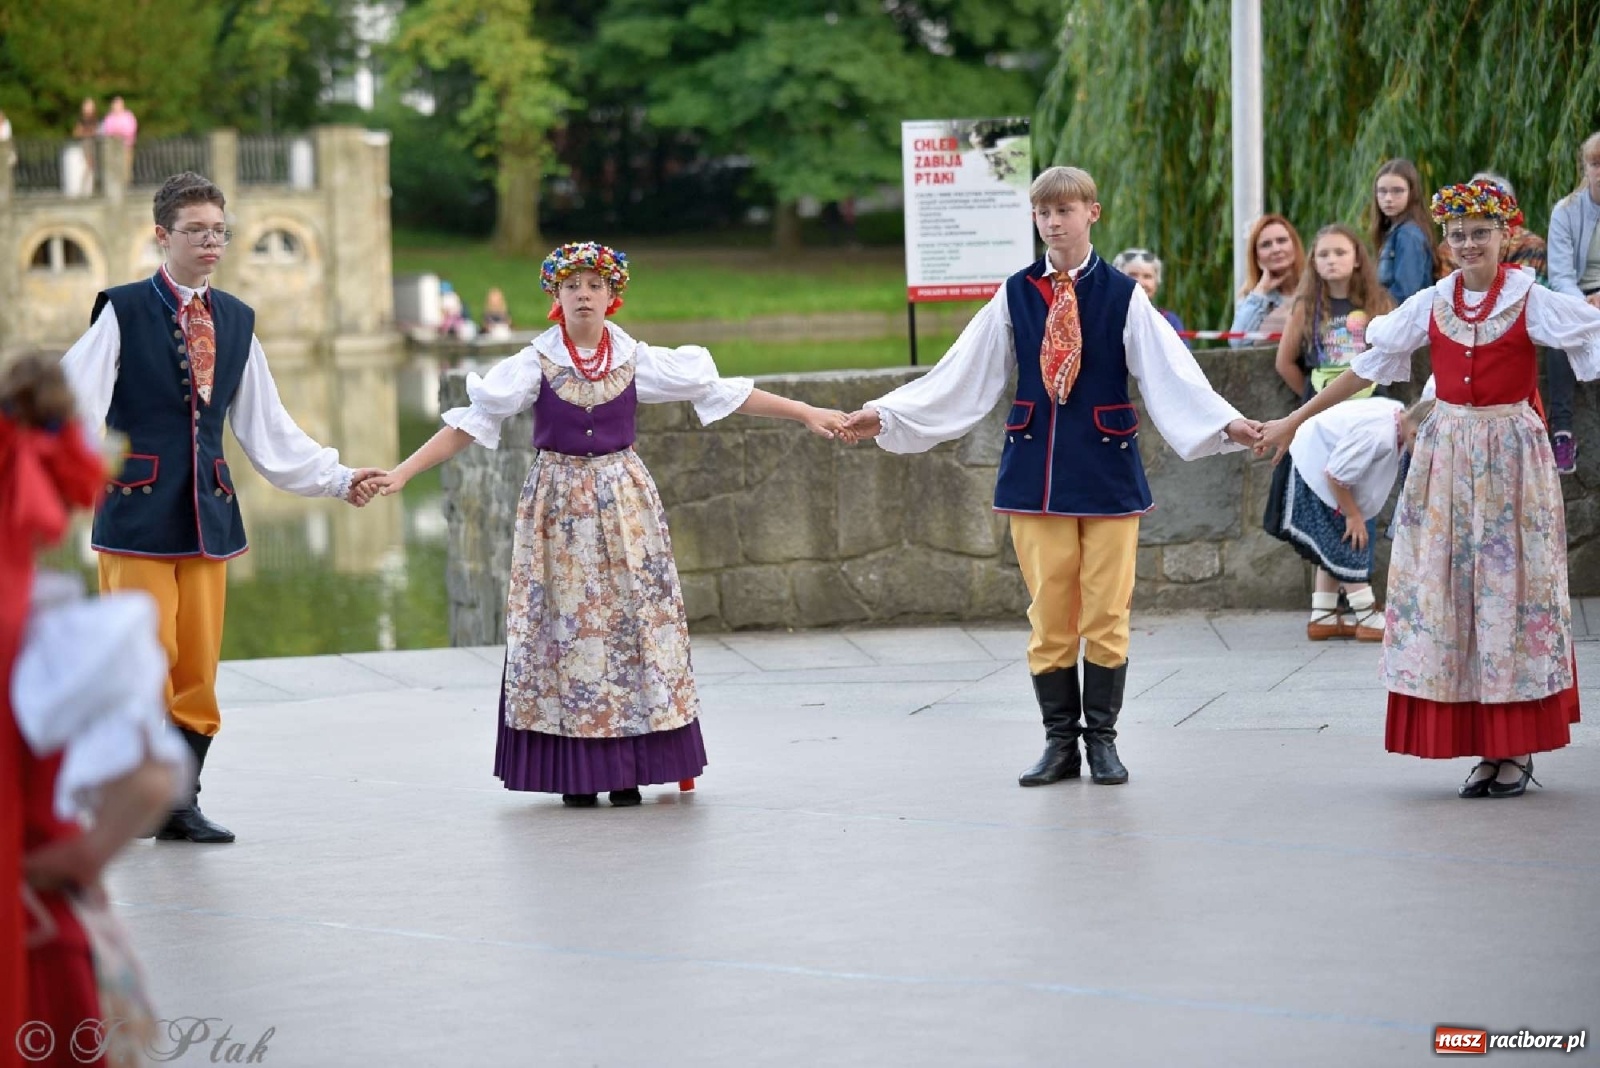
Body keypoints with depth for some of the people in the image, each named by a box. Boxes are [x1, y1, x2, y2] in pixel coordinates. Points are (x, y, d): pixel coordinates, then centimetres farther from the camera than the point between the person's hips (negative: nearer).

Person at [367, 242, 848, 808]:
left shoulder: (635, 359, 1)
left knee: (633, 623, -1)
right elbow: (469, 423, -5)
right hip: (559, 506, -1)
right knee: (566, 626, -3)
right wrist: (400, 475, -14)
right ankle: (577, 775, 3)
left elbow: (719, 390, 2)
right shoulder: (535, 364, -3)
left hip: (625, 502, 1)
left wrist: (806, 413, -1)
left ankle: (626, 771, 7)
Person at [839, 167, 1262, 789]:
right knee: (1049, 613, 3)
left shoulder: (1122, 295, 0)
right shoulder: (1016, 295, 6)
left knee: (1106, 612, 1)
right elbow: (963, 377, 7)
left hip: (1106, 469, -2)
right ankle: (1060, 741, 11)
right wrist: (887, 415, 2)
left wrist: (1226, 422, -22)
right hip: (1036, 472, 2)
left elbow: (1171, 372, -8)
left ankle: (1102, 738, 12)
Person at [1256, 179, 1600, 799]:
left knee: (1511, 585, -2)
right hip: (1447, 456, 3)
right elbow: (1367, 367, 11)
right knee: (1447, 587, 0)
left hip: (1512, 456, -3)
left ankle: (1518, 748, 4)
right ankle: (1486, 747, 7)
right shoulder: (1431, 306, 6)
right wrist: (1295, 419, 12)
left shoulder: (1531, 303, -4)